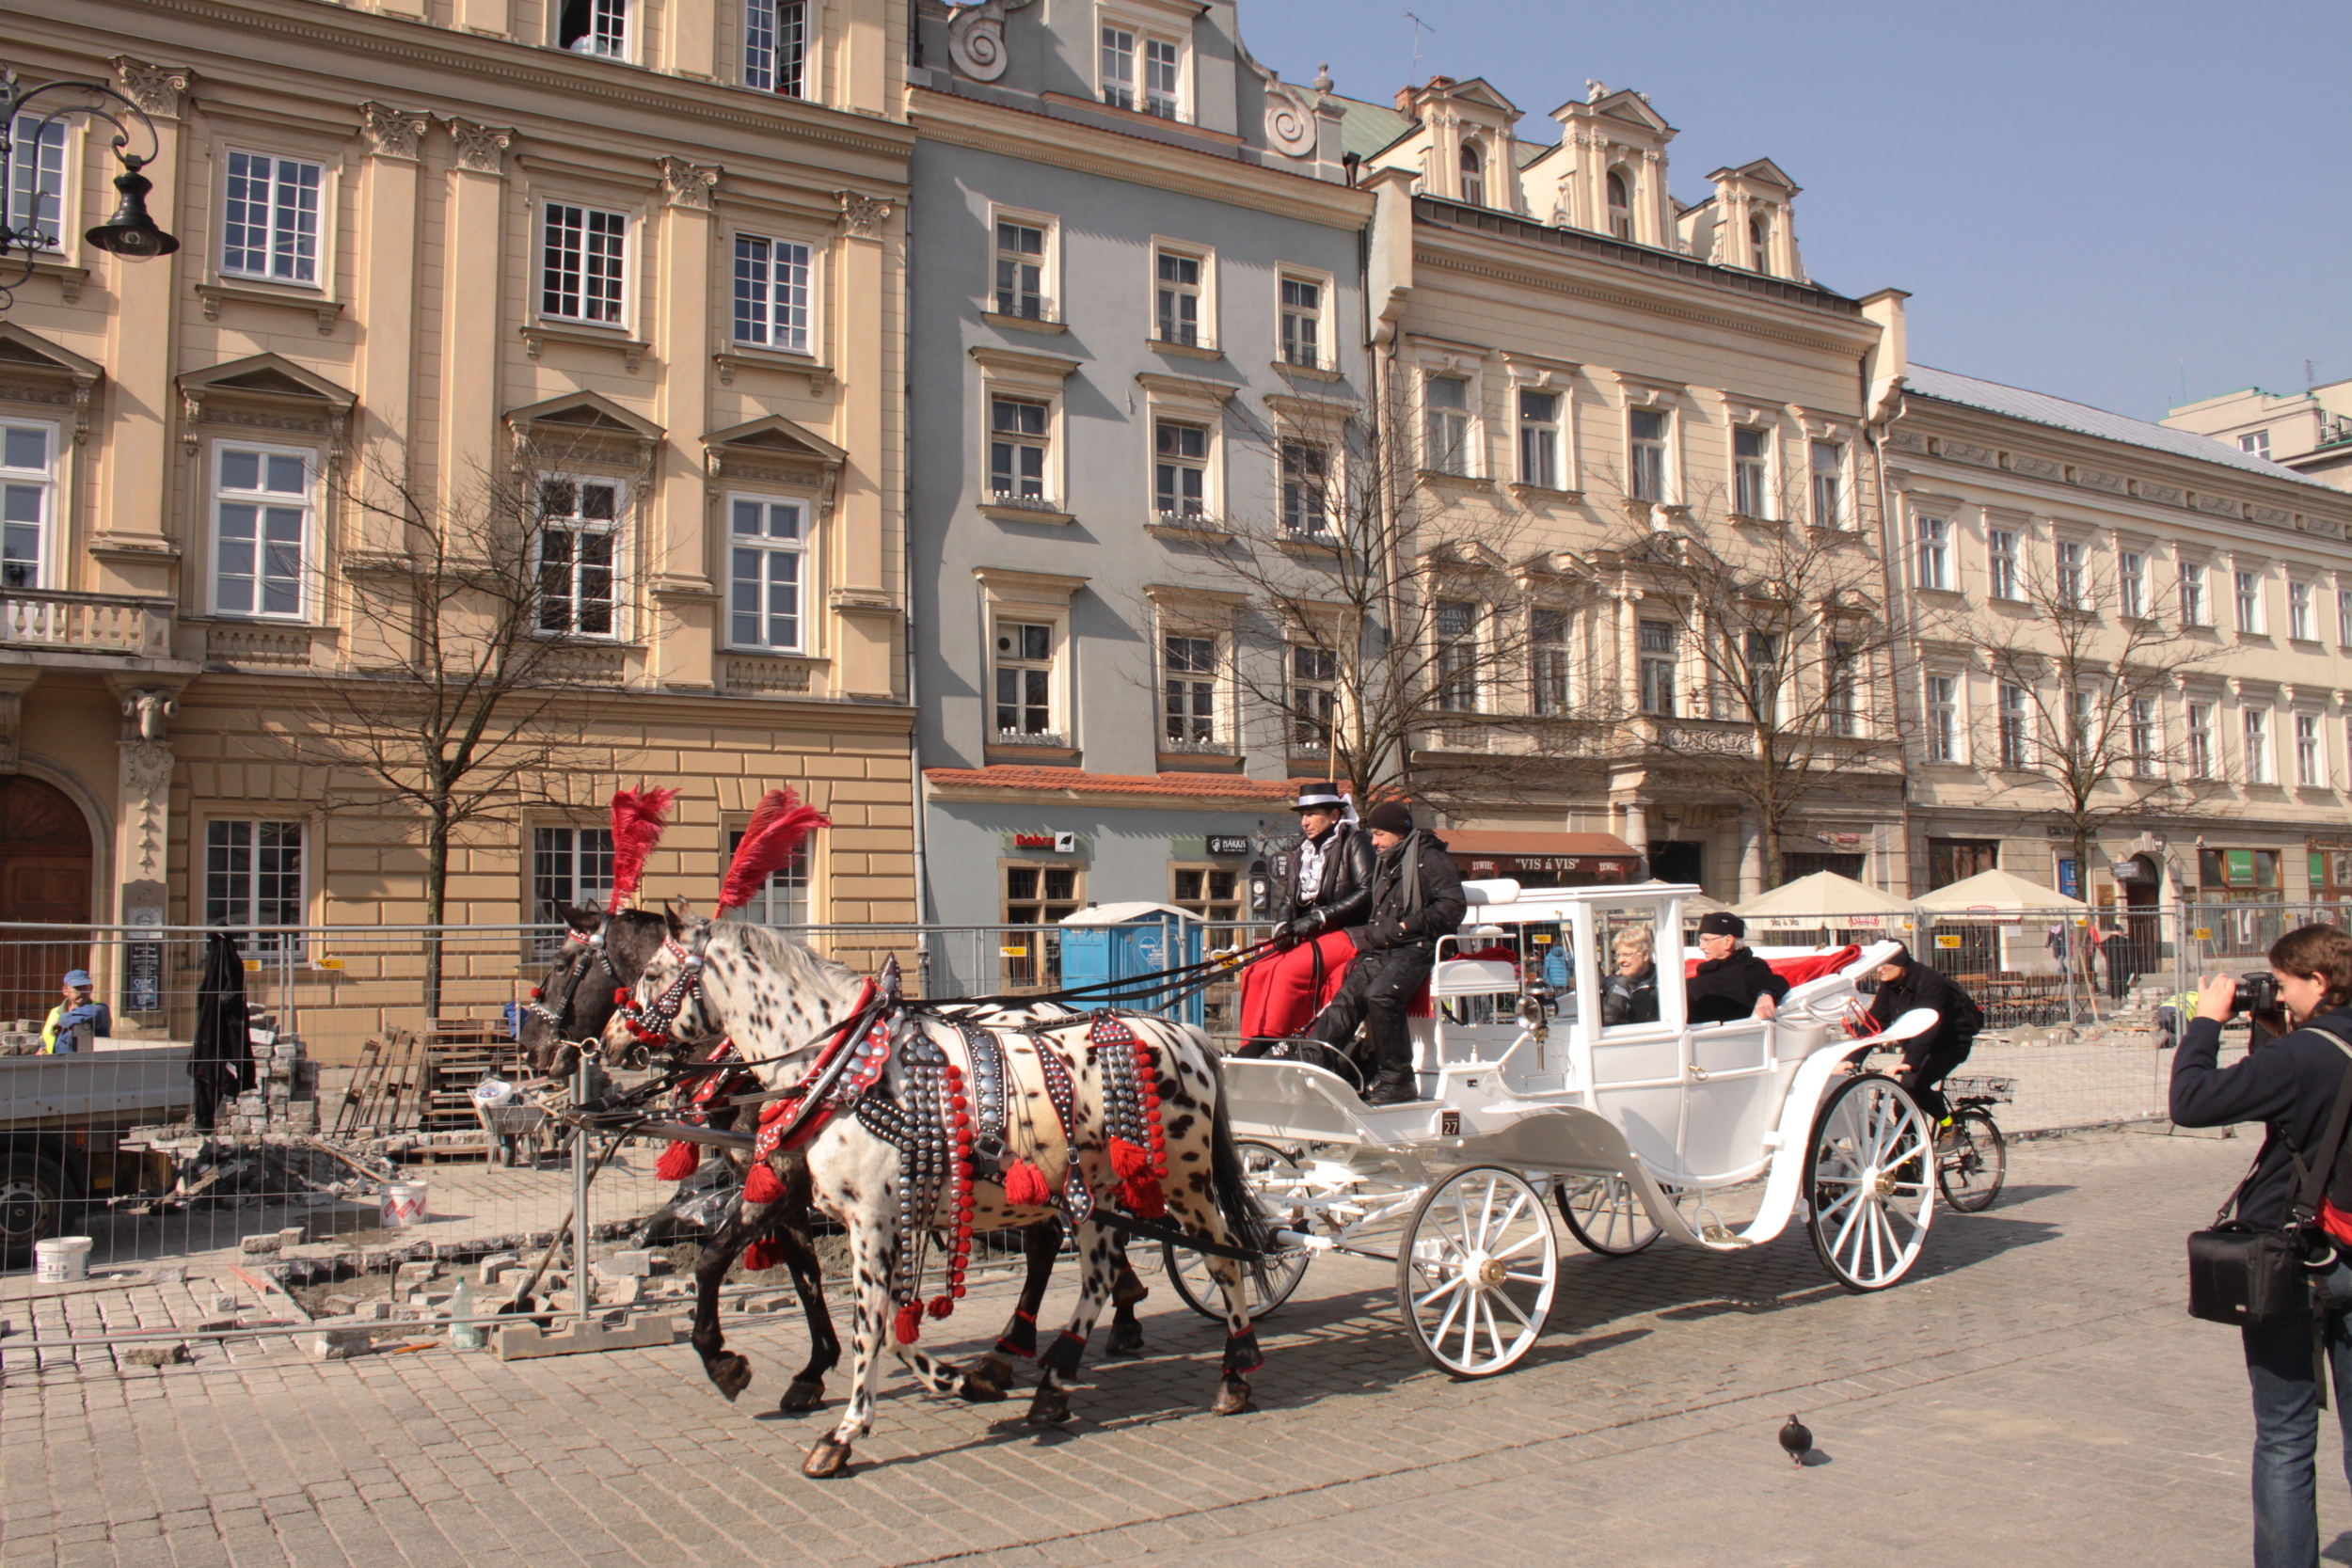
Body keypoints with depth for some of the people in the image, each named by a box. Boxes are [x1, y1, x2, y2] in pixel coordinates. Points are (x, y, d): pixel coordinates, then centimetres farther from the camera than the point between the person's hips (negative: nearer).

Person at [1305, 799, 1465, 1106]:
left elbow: (1453, 905, -11)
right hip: (1383, 948, 7)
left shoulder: (1429, 858, -1)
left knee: (1381, 994, -31)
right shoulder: (1386, 863, 26)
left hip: (1417, 947, -7)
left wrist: (1408, 926, -16)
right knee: (1347, 997, -16)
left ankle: (1397, 1080, -22)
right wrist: (1369, 933, 9)